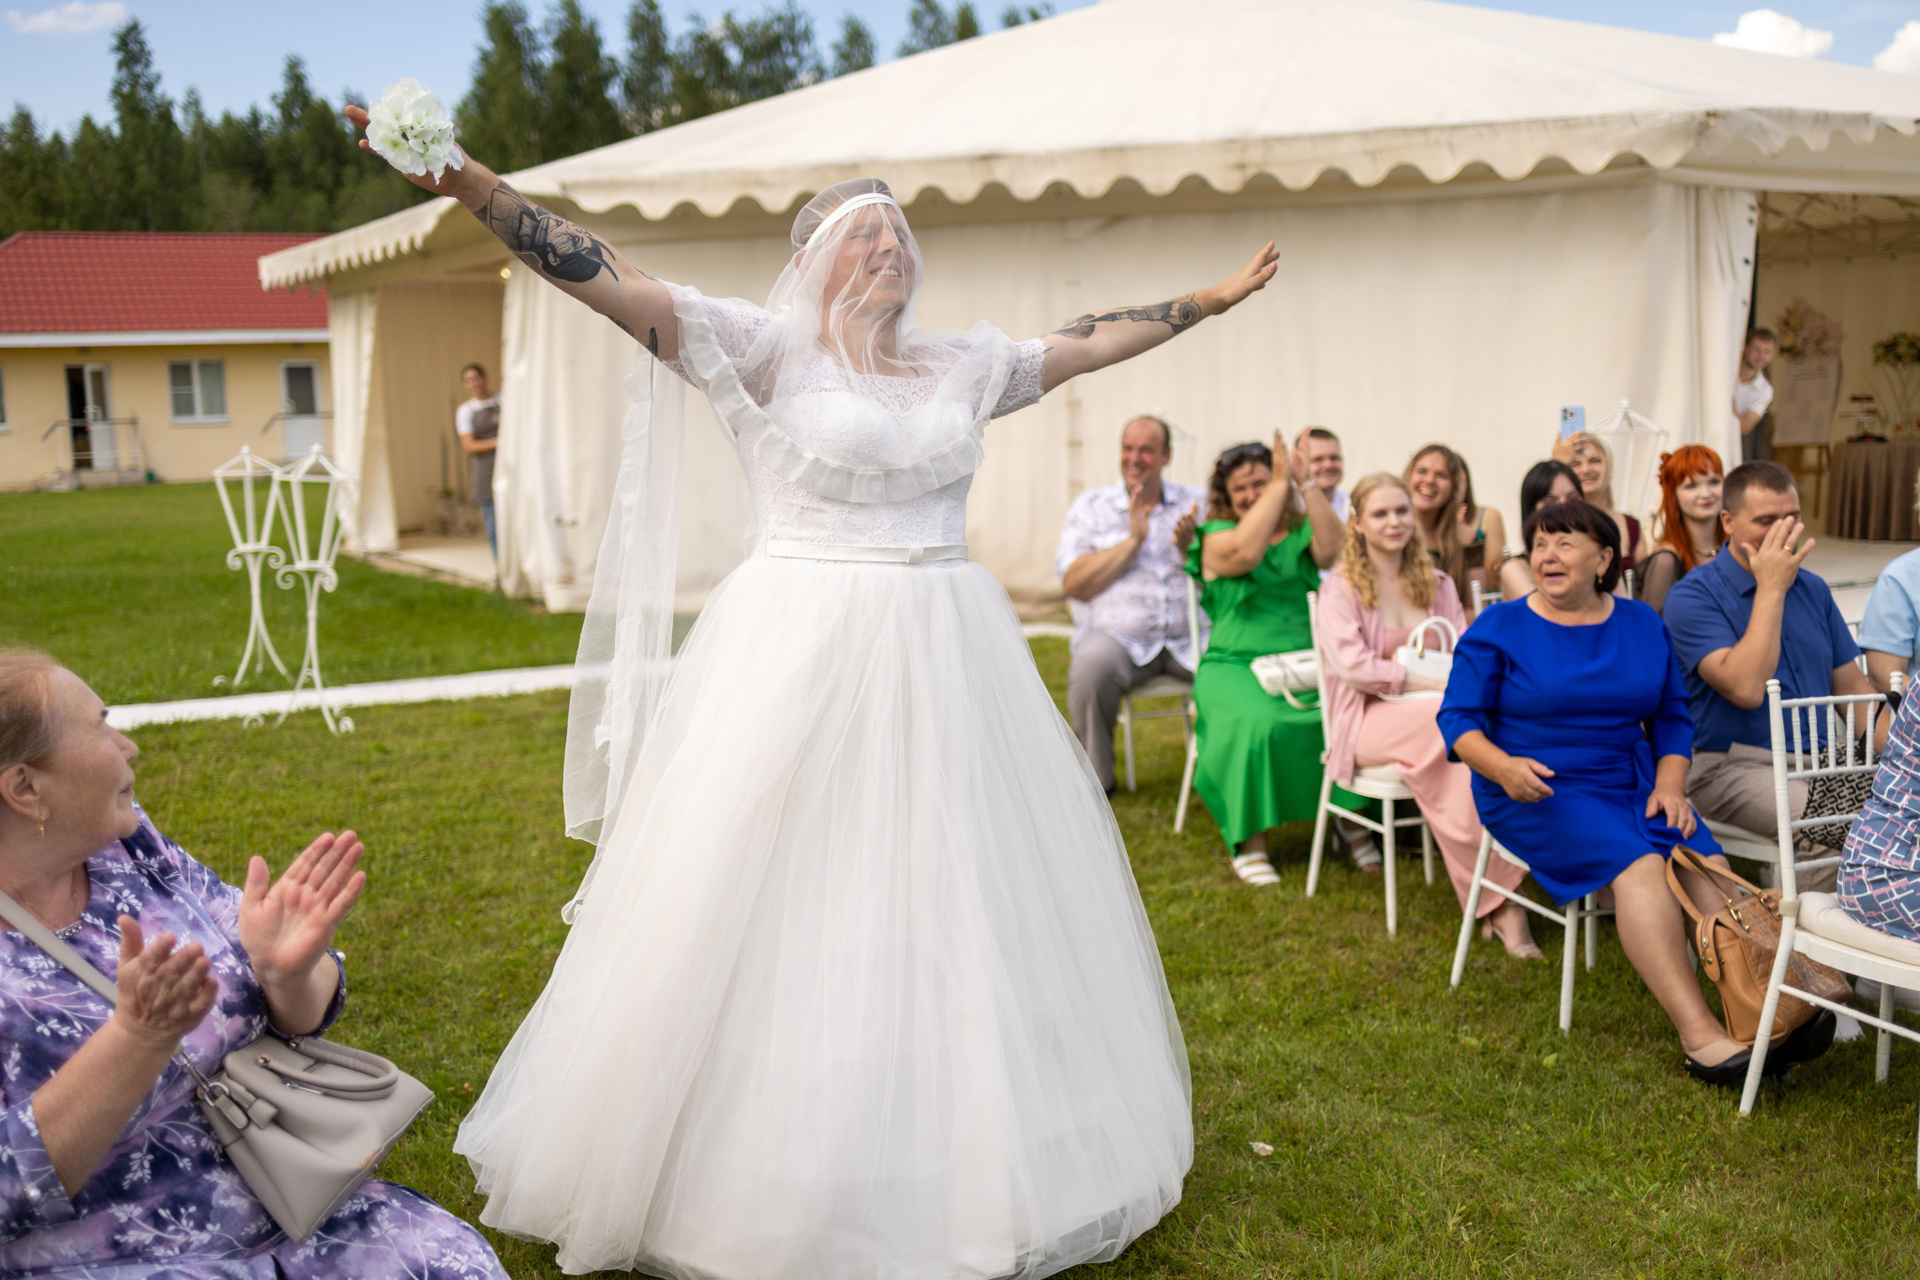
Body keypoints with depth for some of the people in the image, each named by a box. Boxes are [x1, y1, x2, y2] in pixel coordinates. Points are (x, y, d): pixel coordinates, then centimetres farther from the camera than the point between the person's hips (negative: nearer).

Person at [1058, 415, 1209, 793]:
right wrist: (1132, 541, -8)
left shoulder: (1197, 503, 15)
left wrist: (1188, 546, -11)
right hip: (1117, 632, -2)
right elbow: (1074, 583, -3)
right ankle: (1095, 780, -15)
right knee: (1092, 663, -35)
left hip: (1190, 636, 2)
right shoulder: (1090, 506, 11)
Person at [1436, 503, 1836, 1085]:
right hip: (1538, 794, -4)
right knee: (1638, 863, -31)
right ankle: (1701, 1038, -36)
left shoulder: (1643, 624, 14)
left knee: (1705, 860, -25)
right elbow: (1458, 718, -3)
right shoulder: (1500, 628, 1)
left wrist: (1670, 786, -2)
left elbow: (1671, 715, 16)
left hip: (1632, 785, 5)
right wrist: (1504, 767, -22)